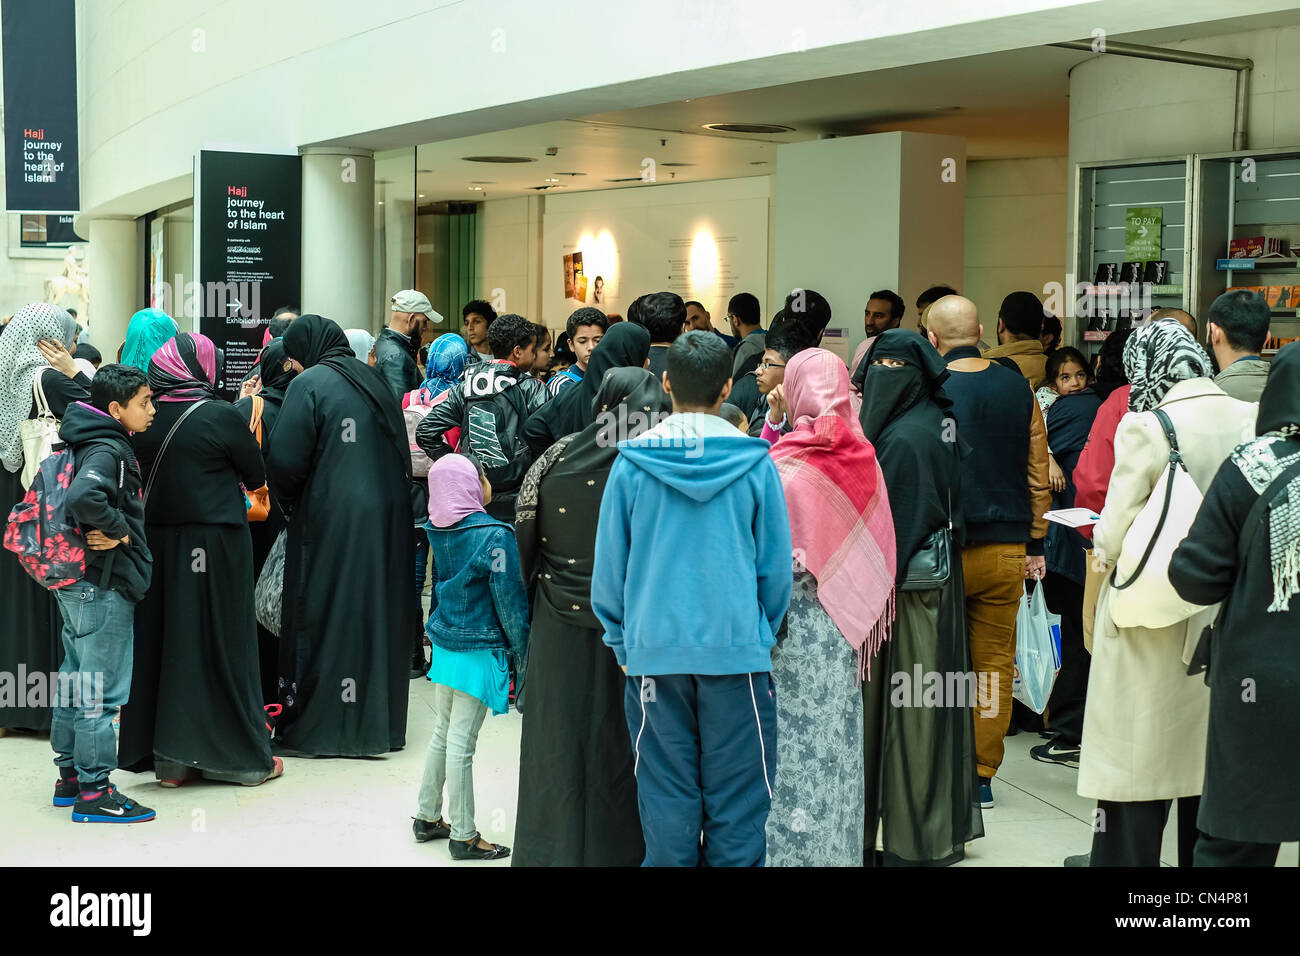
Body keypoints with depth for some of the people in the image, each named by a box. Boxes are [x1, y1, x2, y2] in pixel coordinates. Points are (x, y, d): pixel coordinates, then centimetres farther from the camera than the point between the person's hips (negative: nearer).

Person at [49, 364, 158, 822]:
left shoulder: (94, 442, 12)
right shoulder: (108, 449, -18)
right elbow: (84, 496, -36)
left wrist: (115, 530, 3)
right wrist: (119, 530, -21)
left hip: (76, 582, 10)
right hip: (104, 584, -10)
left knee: (75, 682, 16)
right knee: (101, 690, -4)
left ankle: (70, 776, 27)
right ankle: (93, 792, 2)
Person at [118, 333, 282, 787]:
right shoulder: (221, 416, -13)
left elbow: (141, 475, 12)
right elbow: (257, 476, -3)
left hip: (158, 541, 5)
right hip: (215, 544, -5)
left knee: (164, 641, 10)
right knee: (219, 642, 3)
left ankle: (169, 759, 15)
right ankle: (242, 754, 12)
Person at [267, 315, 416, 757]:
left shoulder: (310, 384, -7)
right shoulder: (375, 381, 13)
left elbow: (286, 460, -13)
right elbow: (401, 452, 13)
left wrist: (288, 502, 4)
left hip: (331, 518, -6)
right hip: (388, 518, 6)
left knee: (324, 617, 2)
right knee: (377, 613, 12)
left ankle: (313, 727, 7)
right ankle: (380, 719, 18)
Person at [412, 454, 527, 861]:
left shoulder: (439, 531, 2)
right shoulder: (494, 535, -18)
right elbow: (509, 599, -14)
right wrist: (523, 649, -5)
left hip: (445, 644, 7)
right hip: (479, 650, -7)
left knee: (442, 735, 18)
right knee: (461, 744, -1)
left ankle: (428, 817, 29)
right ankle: (464, 836, 9)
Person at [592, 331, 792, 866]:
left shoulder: (631, 462, -1)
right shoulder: (755, 464, -3)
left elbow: (608, 567, 3)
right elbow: (777, 567, 3)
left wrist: (623, 642, 15)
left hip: (654, 652, 1)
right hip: (738, 651, -1)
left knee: (667, 806, 7)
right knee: (737, 805, 6)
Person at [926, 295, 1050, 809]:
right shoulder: (1018, 388, 3)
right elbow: (1038, 473, 7)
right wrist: (1035, 543, 14)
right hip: (1006, 550, 3)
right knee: (994, 663, 9)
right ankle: (981, 776, 14)